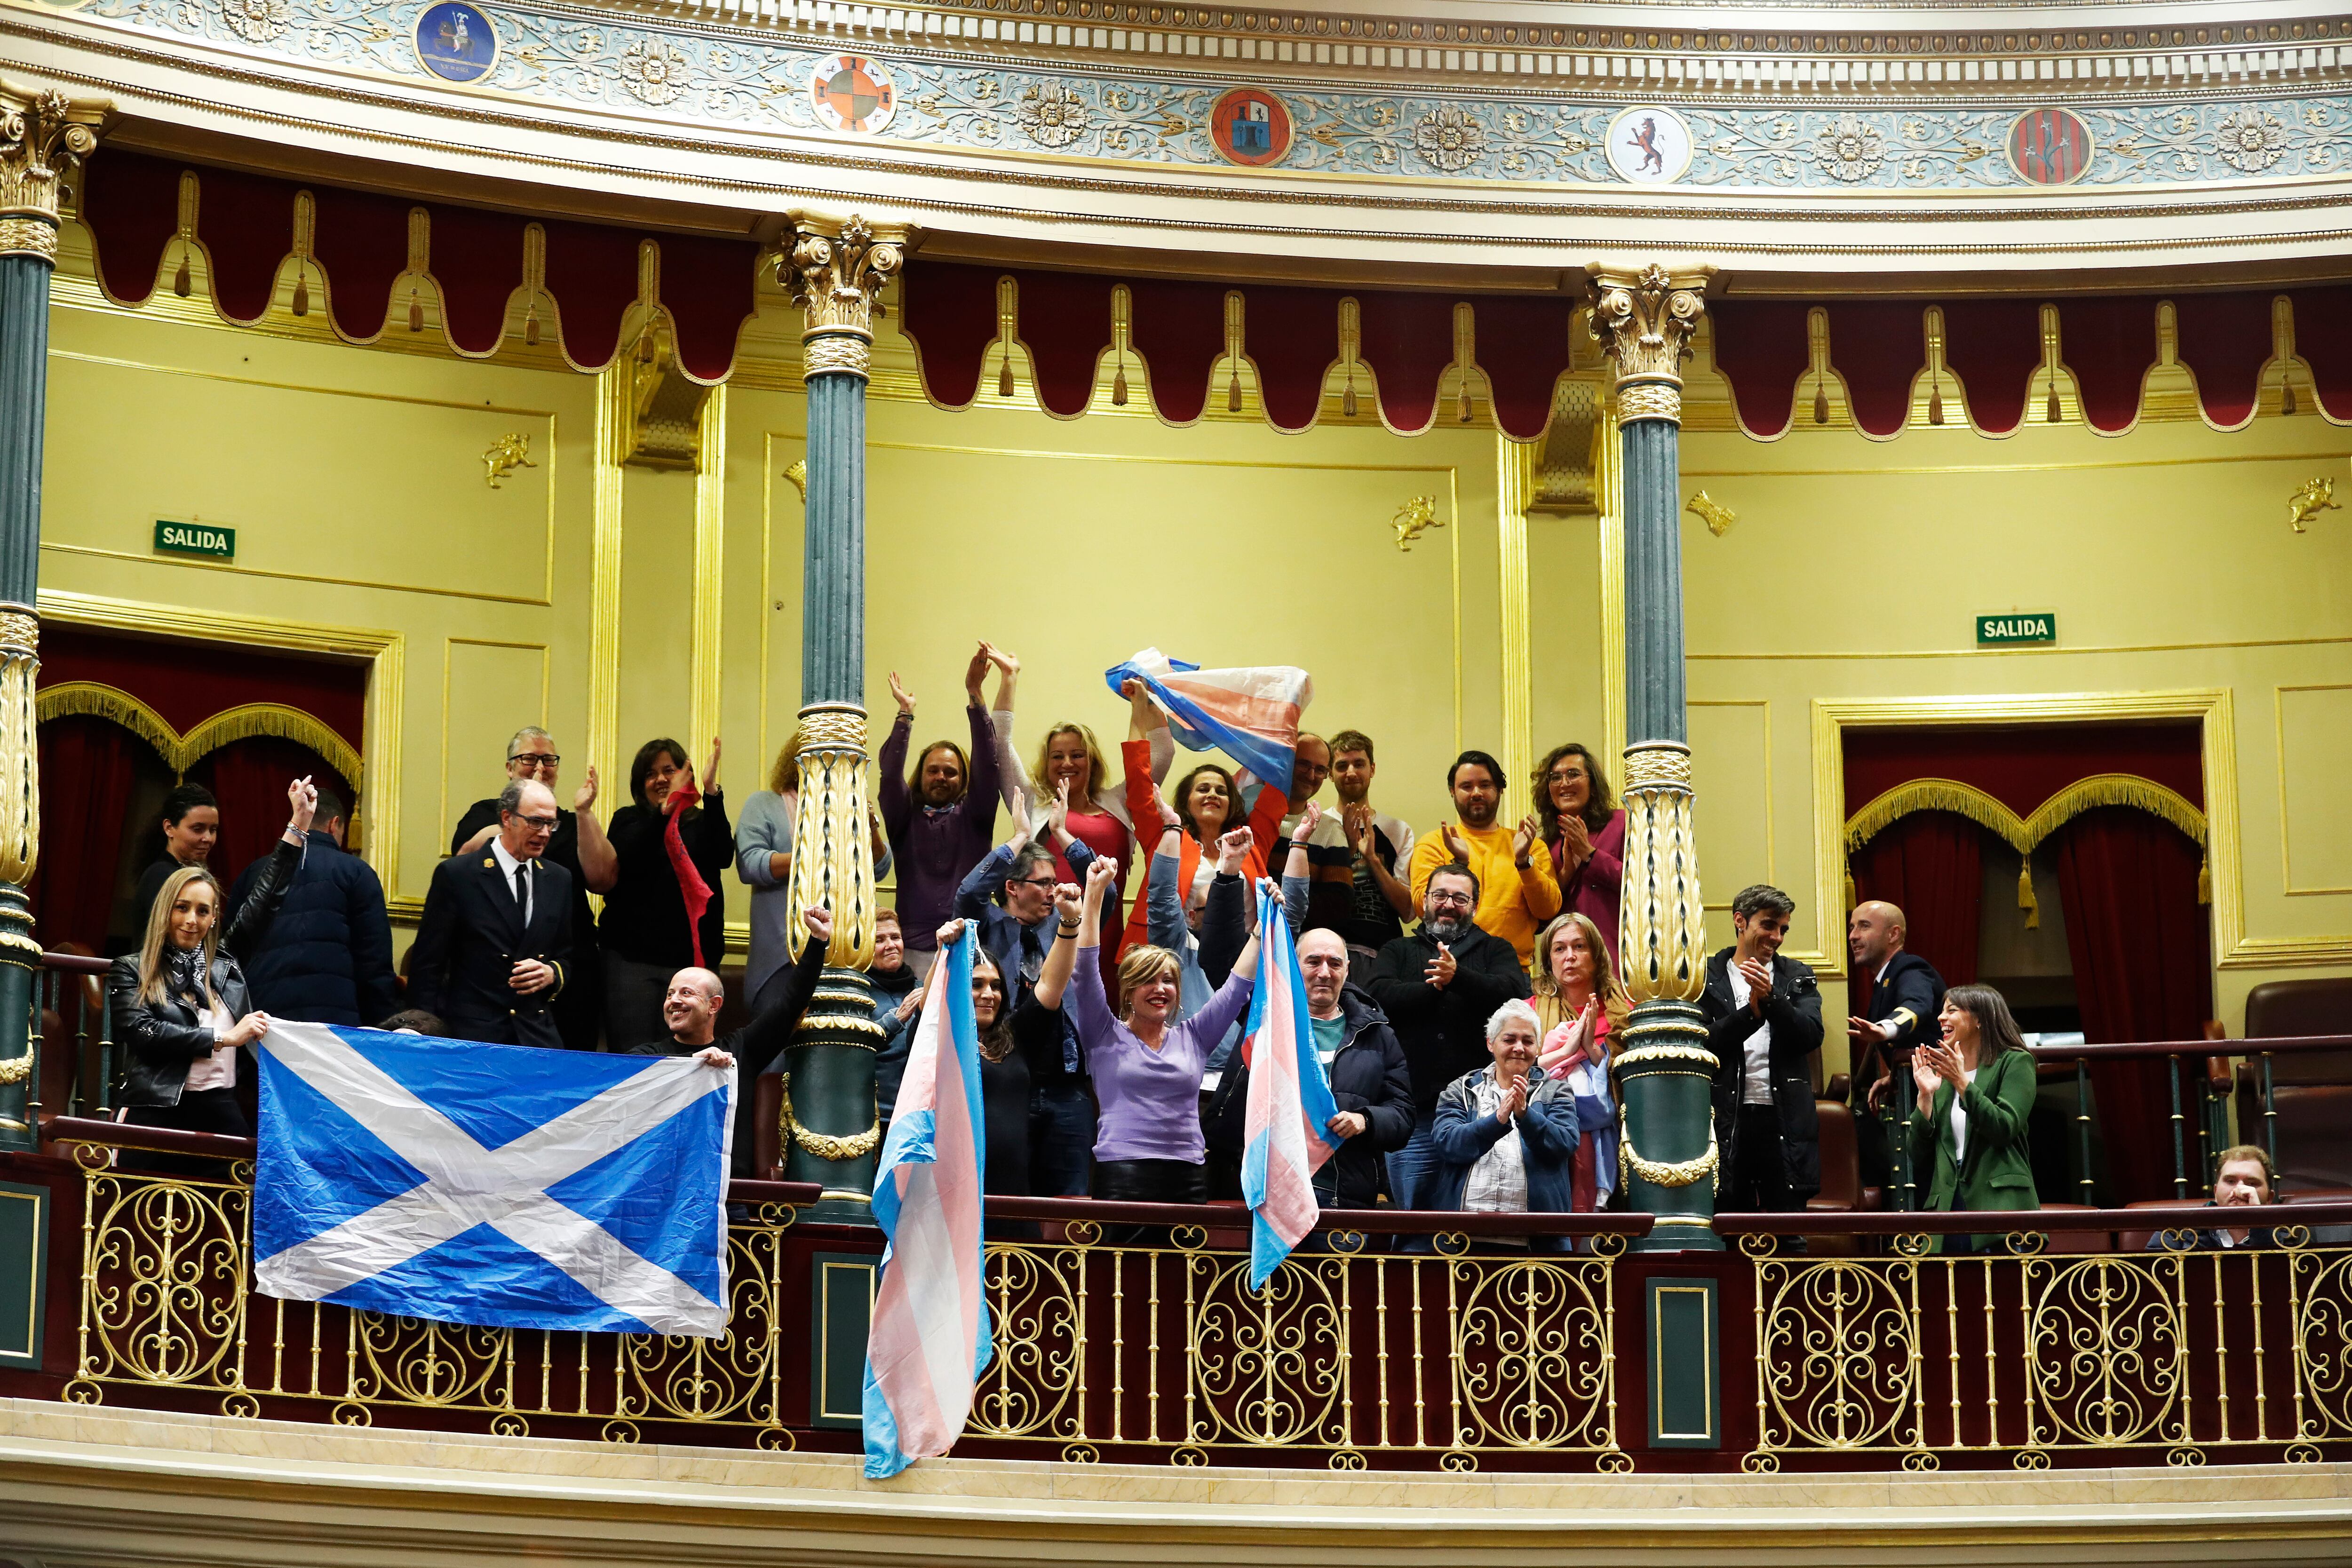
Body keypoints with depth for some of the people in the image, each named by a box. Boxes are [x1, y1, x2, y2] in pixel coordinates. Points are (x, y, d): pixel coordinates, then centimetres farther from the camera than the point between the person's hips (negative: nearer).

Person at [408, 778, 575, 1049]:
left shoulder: (560, 881, 12)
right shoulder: (456, 875, -2)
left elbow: (571, 957, 19)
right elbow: (427, 963, -2)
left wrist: (553, 973, -5)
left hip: (538, 1037, 4)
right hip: (471, 1037, -4)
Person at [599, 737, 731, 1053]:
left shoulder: (702, 823, 11)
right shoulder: (628, 820, 11)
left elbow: (723, 856, -11)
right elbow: (628, 860, -11)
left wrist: (711, 792, -20)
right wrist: (666, 810, -22)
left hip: (690, 956, 1)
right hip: (631, 957, -1)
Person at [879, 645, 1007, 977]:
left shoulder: (972, 816, 12)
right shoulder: (905, 817, 13)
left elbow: (987, 766, 1)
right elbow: (891, 774, 0)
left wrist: (975, 696, -6)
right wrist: (905, 714, -4)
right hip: (916, 946, 0)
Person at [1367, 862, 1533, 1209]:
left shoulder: (1495, 950, 16)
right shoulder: (1398, 952, 18)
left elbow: (1513, 992, -6)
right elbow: (1379, 996, -2)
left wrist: (1458, 977, -20)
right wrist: (1433, 988, -8)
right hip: (1413, 1108, 1)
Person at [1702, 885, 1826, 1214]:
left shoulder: (1798, 978, 14)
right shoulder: (1706, 977, 7)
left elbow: (1811, 1036, -2)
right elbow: (1703, 1044, -5)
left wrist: (1771, 998, -15)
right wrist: (1751, 1012, -17)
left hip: (1784, 1122, 1)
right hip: (1727, 1121, -1)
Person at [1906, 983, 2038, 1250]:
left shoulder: (2014, 1062, 6)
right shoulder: (1941, 1078, 20)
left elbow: (2005, 1129, -9)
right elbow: (1919, 1157, 15)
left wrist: (1962, 1082, -11)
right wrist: (1925, 1096, 4)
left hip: (1999, 1202, -5)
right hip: (1948, 1203, 5)